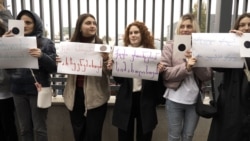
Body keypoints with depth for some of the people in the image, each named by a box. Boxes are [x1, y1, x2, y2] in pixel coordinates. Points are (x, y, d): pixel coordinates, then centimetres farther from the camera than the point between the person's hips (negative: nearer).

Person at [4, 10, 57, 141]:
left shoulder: (46, 43, -1)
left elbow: (54, 67, -7)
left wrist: (42, 56, -25)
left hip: (38, 90, -3)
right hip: (18, 90, 4)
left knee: (39, 128, 4)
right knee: (24, 129, 11)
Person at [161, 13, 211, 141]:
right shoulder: (170, 47, -4)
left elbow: (207, 76, -3)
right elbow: (165, 73, -12)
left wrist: (196, 62, -19)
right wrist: (186, 67, -24)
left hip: (195, 100, 2)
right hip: (175, 99, -2)